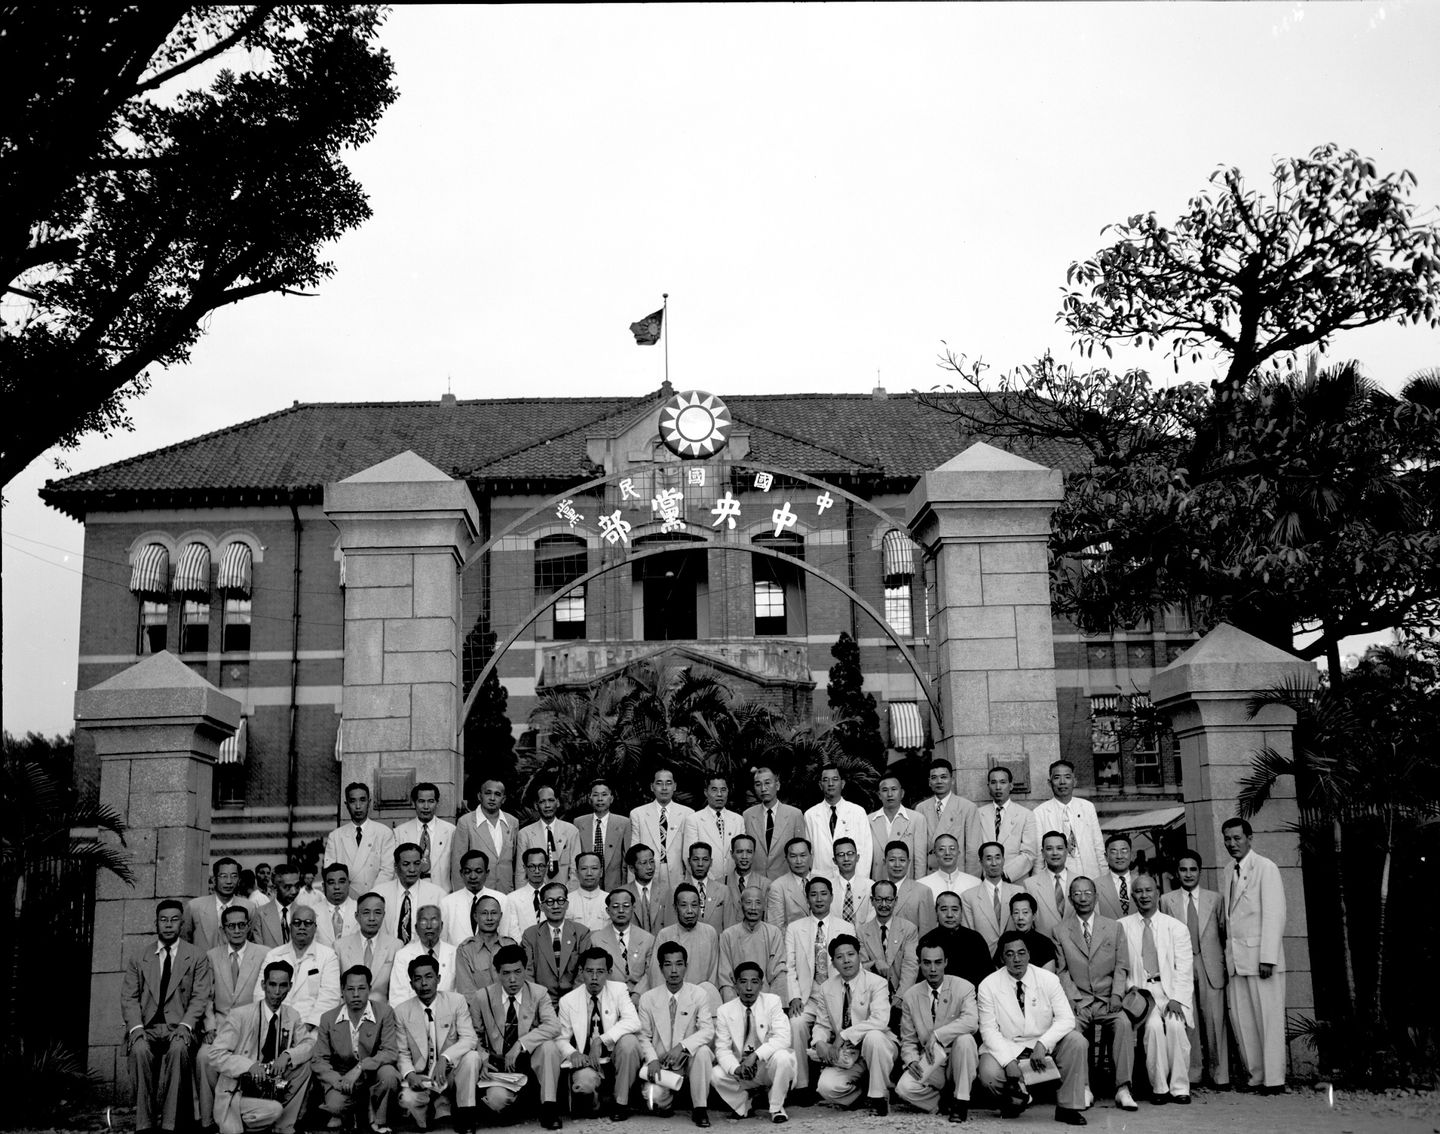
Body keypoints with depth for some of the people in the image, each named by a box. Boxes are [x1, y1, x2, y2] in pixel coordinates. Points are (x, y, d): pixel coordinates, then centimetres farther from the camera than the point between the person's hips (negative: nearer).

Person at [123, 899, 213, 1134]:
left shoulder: (197, 958, 9)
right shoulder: (137, 959, 15)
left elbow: (200, 998, 0)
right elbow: (129, 998, 6)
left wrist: (185, 1025, -18)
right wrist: (136, 1027, -13)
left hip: (179, 1027, -1)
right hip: (146, 1027, 2)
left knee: (178, 1049, -35)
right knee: (140, 1050, -33)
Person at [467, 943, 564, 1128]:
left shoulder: (538, 994, -4)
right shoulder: (482, 997, -1)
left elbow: (553, 1026, -19)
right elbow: (474, 1036, 8)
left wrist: (521, 1044, -29)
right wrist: (483, 1059, -12)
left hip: (531, 1062, 1)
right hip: (499, 1066, -1)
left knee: (549, 1046, -31)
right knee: (496, 1099, -32)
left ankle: (548, 1109, -18)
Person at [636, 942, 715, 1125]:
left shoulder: (699, 995, -3)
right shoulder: (648, 998, 0)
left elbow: (708, 1031, -12)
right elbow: (644, 1036, 2)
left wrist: (682, 1046, -27)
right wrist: (652, 1059, -16)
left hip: (688, 1060, 0)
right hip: (660, 1062, 0)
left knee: (702, 1051, -33)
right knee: (655, 1098, -27)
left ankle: (700, 1108, -15)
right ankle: (667, 1102, 13)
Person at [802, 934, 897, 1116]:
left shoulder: (877, 983, -11)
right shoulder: (826, 989, 4)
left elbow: (879, 1021, -26)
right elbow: (822, 1024, 9)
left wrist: (844, 1035, -28)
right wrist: (819, 1042, -15)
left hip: (879, 1046, -3)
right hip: (846, 1055, 3)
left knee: (873, 1036, -38)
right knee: (826, 1087, -22)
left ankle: (879, 1097, -16)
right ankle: (862, 1092, 13)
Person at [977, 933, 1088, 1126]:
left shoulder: (1048, 980, -4)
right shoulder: (988, 986, -7)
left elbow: (1066, 1019, -11)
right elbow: (989, 1030, -10)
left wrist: (1042, 1044, -28)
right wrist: (1009, 1061, -25)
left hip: (1044, 1047, 2)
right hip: (1006, 1048, -1)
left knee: (1077, 1041, -25)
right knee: (989, 1073, -32)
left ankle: (1067, 1107, -10)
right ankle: (1015, 1098, 5)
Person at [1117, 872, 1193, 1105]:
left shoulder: (1176, 927, 9)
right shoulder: (1122, 926, 9)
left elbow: (1184, 968, 2)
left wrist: (1176, 998, -12)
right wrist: (1130, 988, -13)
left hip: (1171, 991, 0)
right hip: (1140, 991, 0)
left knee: (1175, 1025, -28)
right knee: (1153, 1025, -28)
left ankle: (1180, 1087, -16)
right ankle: (1159, 1087, -16)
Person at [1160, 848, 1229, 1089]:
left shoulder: (1215, 899, 9)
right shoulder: (1166, 900, 7)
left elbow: (1223, 932, 9)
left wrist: (1225, 963, 3)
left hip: (1210, 966, 0)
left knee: (1215, 1020, -3)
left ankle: (1219, 1075, 5)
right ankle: (1191, 1074, 7)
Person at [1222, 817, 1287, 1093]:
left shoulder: (1265, 868, -4)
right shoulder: (1230, 873, 17)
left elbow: (1274, 915, -10)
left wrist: (1268, 958, -16)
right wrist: (1227, 956, 6)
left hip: (1260, 956, -6)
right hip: (1236, 960, 6)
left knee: (1268, 1018, -2)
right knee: (1241, 1019, 4)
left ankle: (1274, 1080, 4)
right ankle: (1256, 1077, 10)